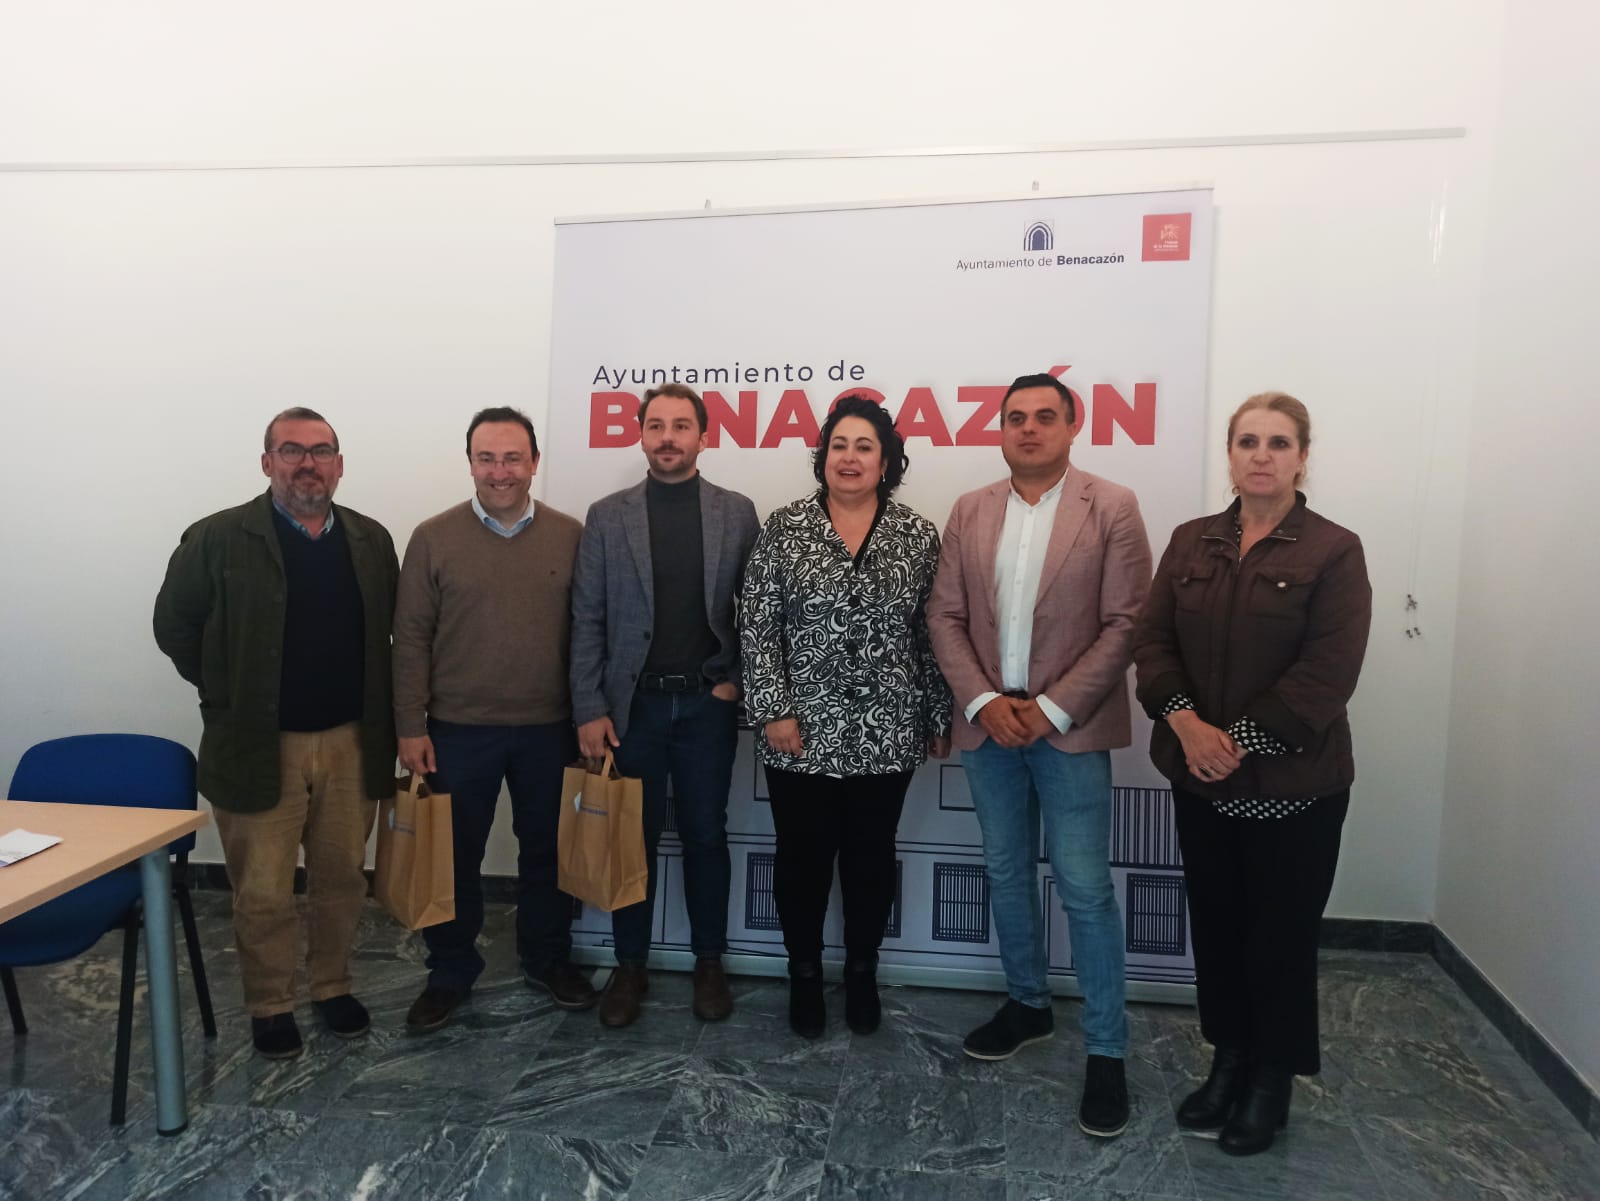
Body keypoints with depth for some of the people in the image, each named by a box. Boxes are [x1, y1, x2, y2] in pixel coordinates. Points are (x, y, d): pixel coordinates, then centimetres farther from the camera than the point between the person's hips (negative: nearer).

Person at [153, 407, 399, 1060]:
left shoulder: (371, 540, 3)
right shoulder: (217, 539, -7)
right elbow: (174, 625, 1)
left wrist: (379, 715, 6)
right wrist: (229, 696, 2)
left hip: (350, 743, 3)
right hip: (258, 748, -3)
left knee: (342, 878, 15)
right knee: (262, 892, 8)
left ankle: (332, 984, 36)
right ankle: (269, 1004, 29)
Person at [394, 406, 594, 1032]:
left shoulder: (571, 536, 0)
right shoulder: (433, 538, -3)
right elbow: (410, 640, -1)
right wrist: (410, 728, -4)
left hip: (549, 729, 1)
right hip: (457, 730, -1)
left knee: (547, 852, 14)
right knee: (454, 857, 12)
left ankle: (548, 959, 34)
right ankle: (451, 970, 31)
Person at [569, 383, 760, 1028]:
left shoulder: (737, 513, 2)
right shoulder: (607, 516, 2)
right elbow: (587, 619, 0)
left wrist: (736, 682, -4)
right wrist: (589, 710, -5)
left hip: (708, 704, 0)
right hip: (632, 703, 0)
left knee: (705, 836, 11)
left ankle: (709, 962, 27)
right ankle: (630, 965, 26)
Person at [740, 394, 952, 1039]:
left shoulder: (919, 535, 1)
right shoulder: (784, 528, -2)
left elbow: (933, 635, 4)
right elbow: (757, 627, -5)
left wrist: (938, 719, 5)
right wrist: (772, 711, -10)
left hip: (887, 734, 1)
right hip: (802, 731, -1)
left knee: (871, 857, 14)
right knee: (803, 857, 11)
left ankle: (862, 972, 35)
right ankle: (804, 973, 33)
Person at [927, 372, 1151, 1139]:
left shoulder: (1112, 508, -4)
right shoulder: (969, 513, 6)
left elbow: (1123, 624, -9)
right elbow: (945, 616, 4)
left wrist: (1052, 709, -14)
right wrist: (983, 701, -9)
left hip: (1069, 727, -4)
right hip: (987, 724, 4)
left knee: (1085, 889, 0)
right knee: (1006, 874, 16)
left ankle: (1105, 1050, 15)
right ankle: (1027, 1004, 35)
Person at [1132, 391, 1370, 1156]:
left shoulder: (1334, 552, -7)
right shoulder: (1191, 542, 6)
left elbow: (1326, 675, -15)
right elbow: (1152, 640, 0)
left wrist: (1239, 741, -19)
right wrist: (1185, 723, -15)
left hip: (1295, 785, -4)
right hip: (1199, 778, 4)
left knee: (1280, 935, 10)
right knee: (1215, 925, 15)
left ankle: (1272, 1082, 30)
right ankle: (1227, 1062, 35)